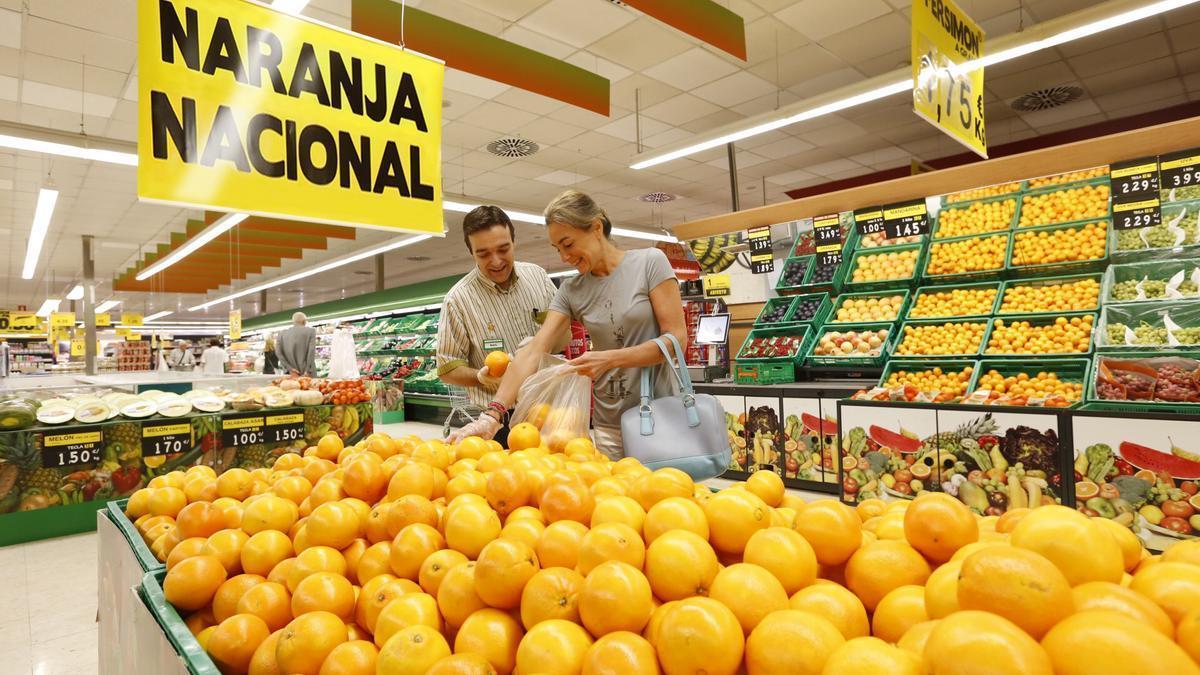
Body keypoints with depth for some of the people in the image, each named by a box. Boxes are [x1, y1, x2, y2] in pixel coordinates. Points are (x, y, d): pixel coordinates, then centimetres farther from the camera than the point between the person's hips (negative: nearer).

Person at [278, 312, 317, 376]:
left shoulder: (282, 333, 10)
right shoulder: (311, 331, 1)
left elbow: (278, 352, 0)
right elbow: (312, 351, -9)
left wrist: (290, 368, -4)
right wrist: (308, 371, -10)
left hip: (290, 374, 3)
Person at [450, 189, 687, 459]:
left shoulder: (650, 262, -6)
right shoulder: (570, 291, 3)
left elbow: (677, 339, -10)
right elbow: (533, 352, -7)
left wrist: (609, 359, -18)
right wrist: (493, 414, -18)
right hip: (609, 425, 3)